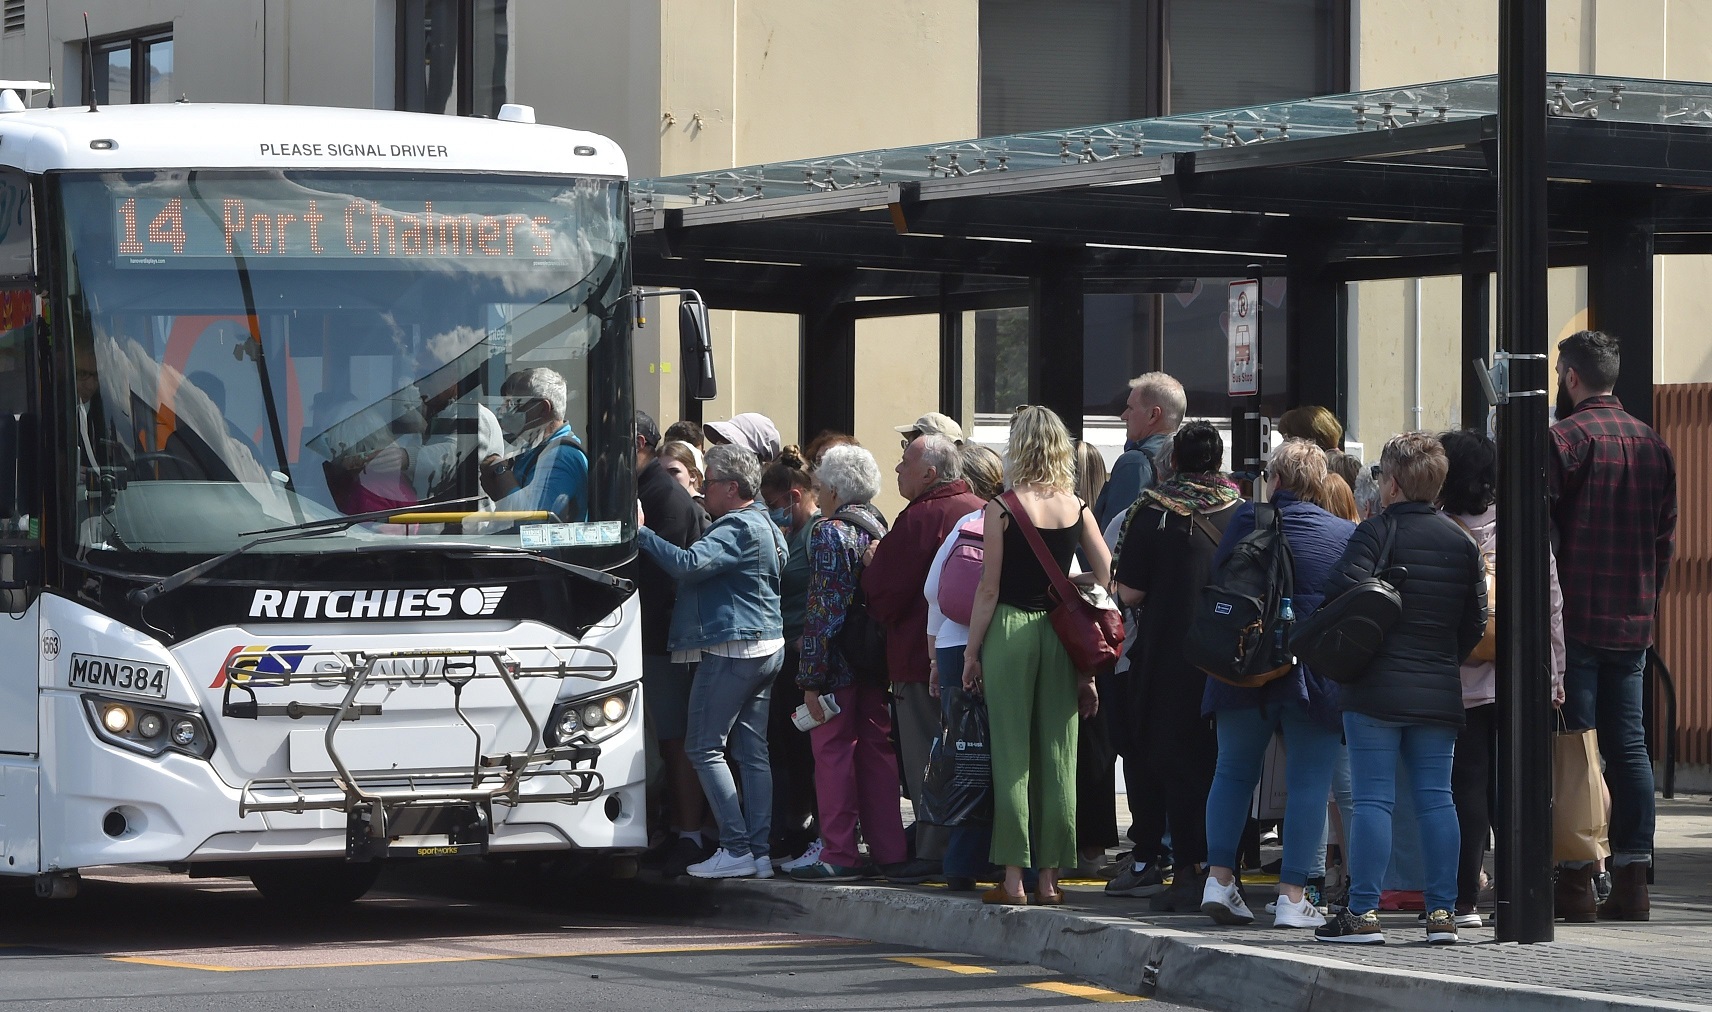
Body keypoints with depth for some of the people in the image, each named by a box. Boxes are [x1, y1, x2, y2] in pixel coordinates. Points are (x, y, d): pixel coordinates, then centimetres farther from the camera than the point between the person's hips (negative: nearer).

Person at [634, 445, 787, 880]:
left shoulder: (738, 529, -15)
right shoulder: (765, 526, 17)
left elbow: (689, 564, -26)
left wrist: (642, 534, -19)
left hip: (732, 649, -10)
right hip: (768, 648, 10)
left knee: (705, 748, -5)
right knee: (752, 750, 9)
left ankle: (736, 849, -9)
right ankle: (759, 851, 7)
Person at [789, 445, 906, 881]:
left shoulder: (829, 532, -12)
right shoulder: (879, 527, 10)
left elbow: (823, 610, -16)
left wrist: (811, 678, -15)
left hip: (838, 663, -7)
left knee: (832, 750, -2)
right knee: (876, 750, 10)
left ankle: (840, 854, -3)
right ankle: (889, 851, 11)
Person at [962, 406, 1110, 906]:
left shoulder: (1002, 509, -8)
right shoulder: (1076, 508, 3)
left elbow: (988, 590, -8)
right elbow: (1108, 578, 1)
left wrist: (971, 652, 0)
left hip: (1009, 630, -4)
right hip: (1061, 634, 4)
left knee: (1012, 754, 0)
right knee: (1058, 755, 7)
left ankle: (1013, 877, -1)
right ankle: (1049, 876, 9)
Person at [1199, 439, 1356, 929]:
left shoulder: (1244, 521, 3)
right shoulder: (1348, 535, 2)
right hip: (1316, 676, -1)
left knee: (1234, 771, 15)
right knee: (1308, 783, 1)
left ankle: (1219, 878, 7)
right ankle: (1293, 895, -4)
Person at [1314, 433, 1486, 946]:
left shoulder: (1376, 532, -6)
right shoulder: (1463, 542, 10)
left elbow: (1341, 593, -17)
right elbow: (1475, 623, 11)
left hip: (1377, 688, -5)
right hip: (1440, 692, 5)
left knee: (1372, 799, -3)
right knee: (1436, 797, 6)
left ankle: (1363, 912, -4)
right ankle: (1442, 911, 5)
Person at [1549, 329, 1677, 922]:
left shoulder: (1563, 437, -9)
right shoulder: (1652, 443, 11)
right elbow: (1665, 536, 14)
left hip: (1575, 617, -6)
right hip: (1633, 620, 6)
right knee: (1627, 744, 7)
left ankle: (1573, 880, -6)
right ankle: (1631, 879, 4)